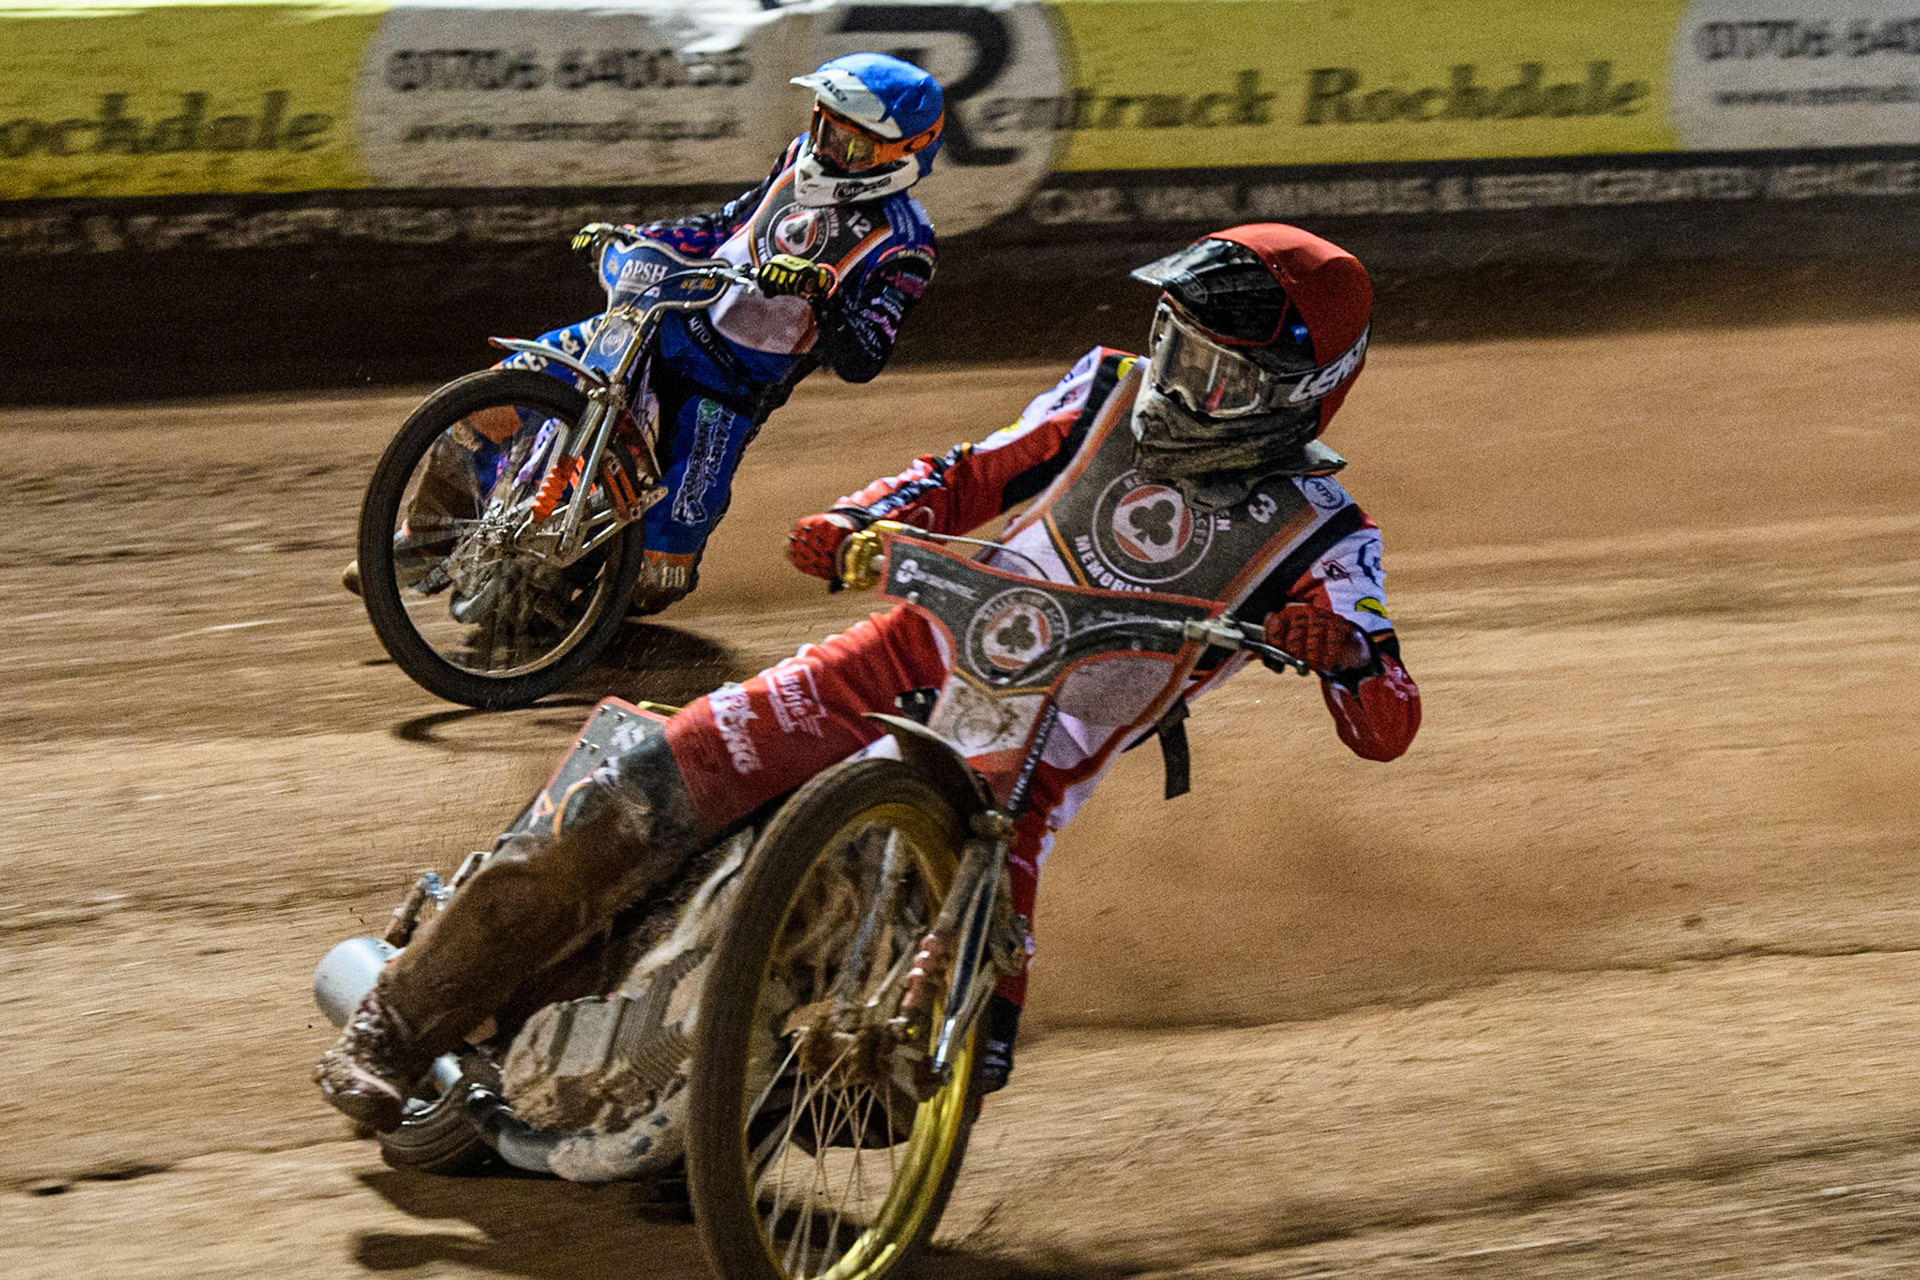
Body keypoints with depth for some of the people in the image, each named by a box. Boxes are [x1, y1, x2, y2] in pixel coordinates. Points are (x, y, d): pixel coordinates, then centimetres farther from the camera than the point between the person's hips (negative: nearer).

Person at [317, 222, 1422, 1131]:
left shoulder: (1318, 535, -4)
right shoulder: (1117, 395, 6)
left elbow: (1389, 730, -10)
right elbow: (975, 476, 16)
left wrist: (1344, 648, -33)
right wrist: (859, 518, -4)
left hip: (1031, 768, -2)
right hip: (918, 656, 2)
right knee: (638, 803, -15)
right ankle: (399, 1024, -1)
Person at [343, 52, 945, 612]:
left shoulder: (903, 243, -13)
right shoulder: (802, 163, 7)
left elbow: (861, 360, -21)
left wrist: (822, 290, -38)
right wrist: (628, 236, 15)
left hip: (734, 385, -5)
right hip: (671, 319, 6)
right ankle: (430, 529, -3)